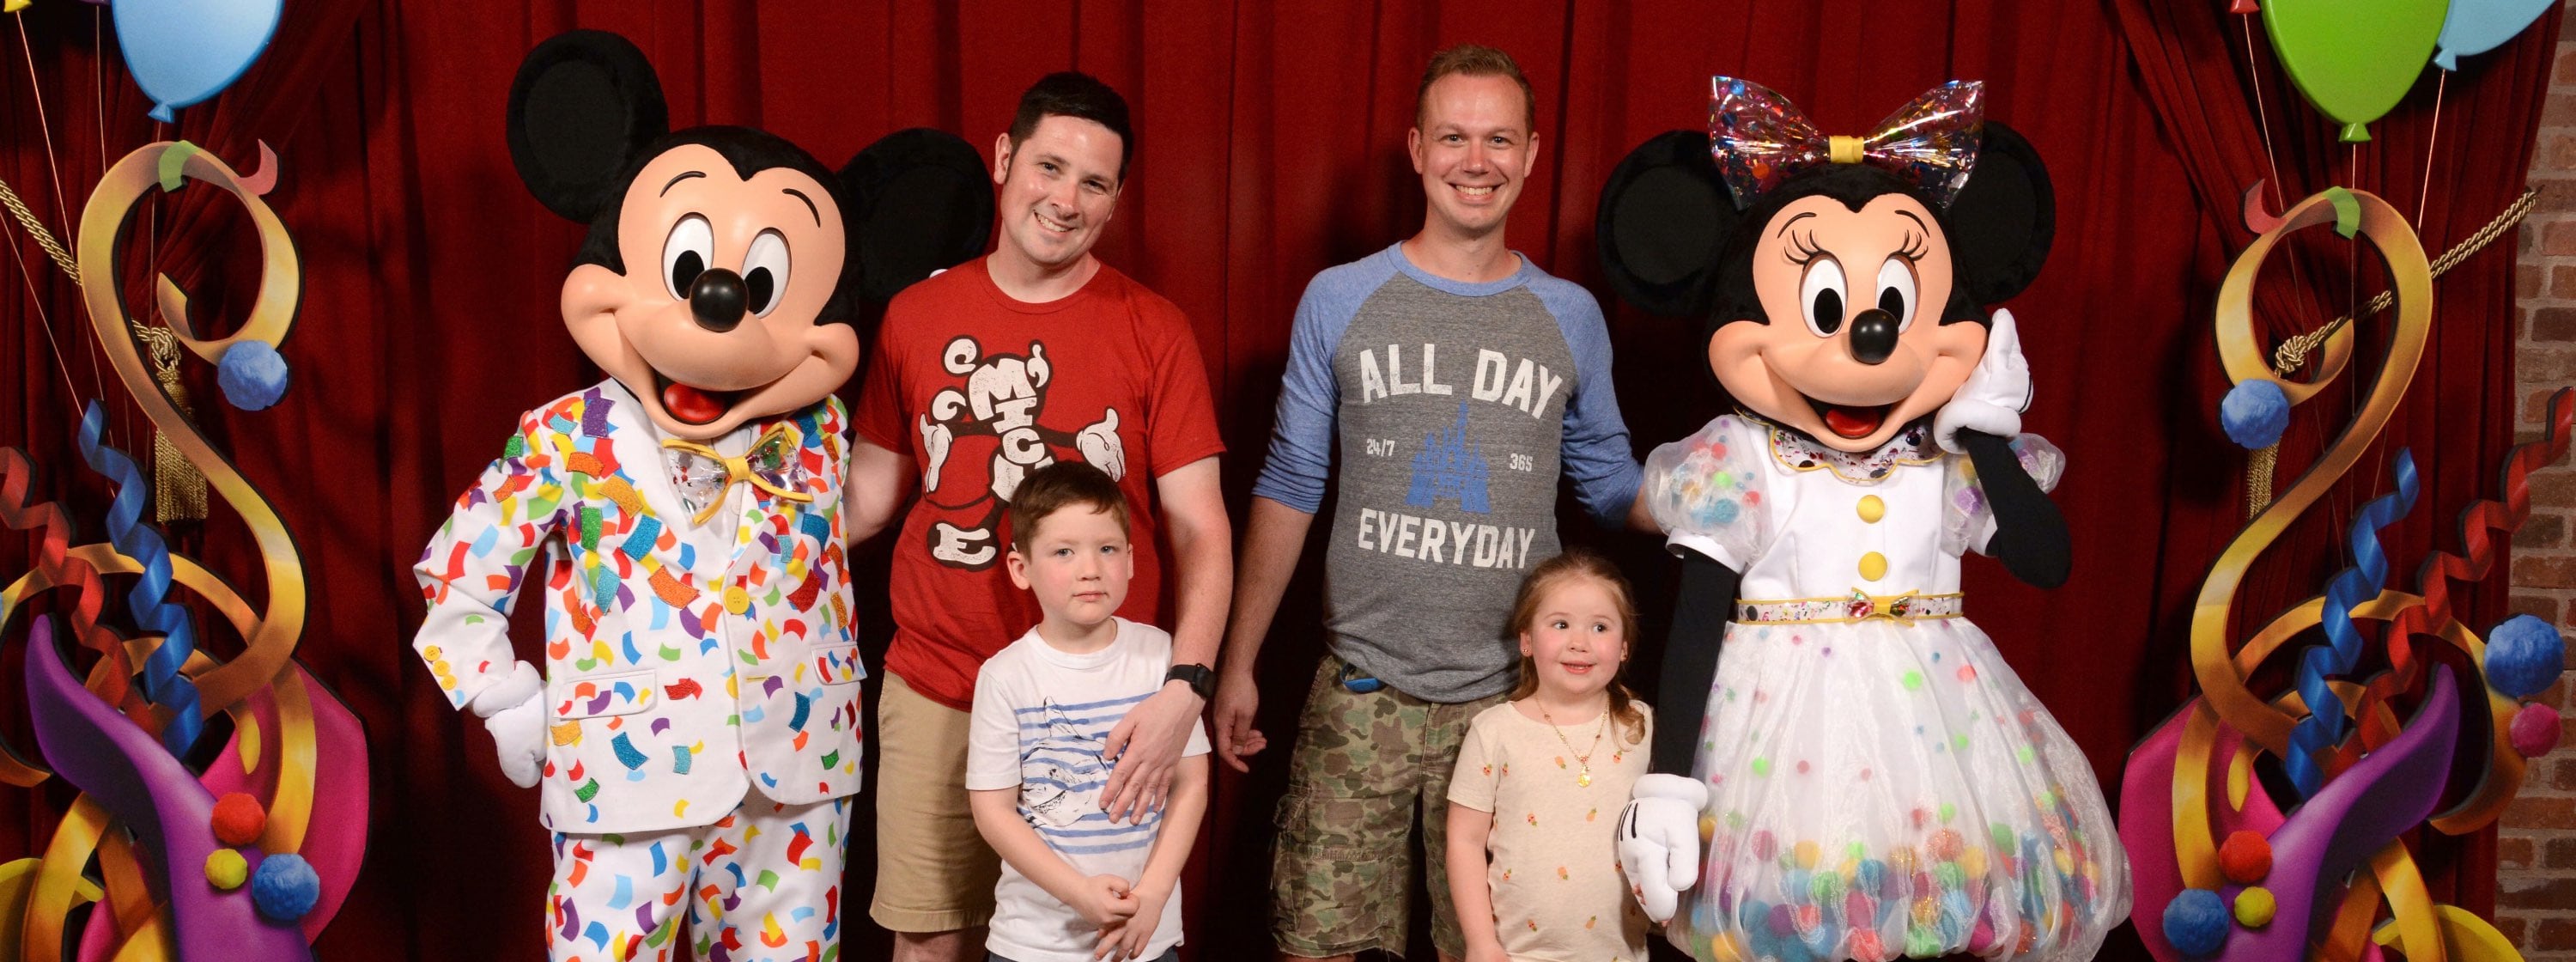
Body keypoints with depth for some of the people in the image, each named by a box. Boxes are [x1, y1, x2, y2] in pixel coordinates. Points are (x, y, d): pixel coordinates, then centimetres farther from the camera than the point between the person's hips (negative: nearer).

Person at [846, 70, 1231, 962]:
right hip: (934, 690, 2)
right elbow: (872, 490, 11)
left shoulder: (1153, 331, -4)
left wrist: (1185, 687, -19)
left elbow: (1199, 526, -7)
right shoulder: (915, 314, 3)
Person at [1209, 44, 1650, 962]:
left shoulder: (1571, 317, 4)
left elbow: (1614, 486, 11)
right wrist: (1237, 664, 4)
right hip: (1362, 692, -1)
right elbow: (1288, 489, 5)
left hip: (1509, 699, 1)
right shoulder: (1338, 301, 1)